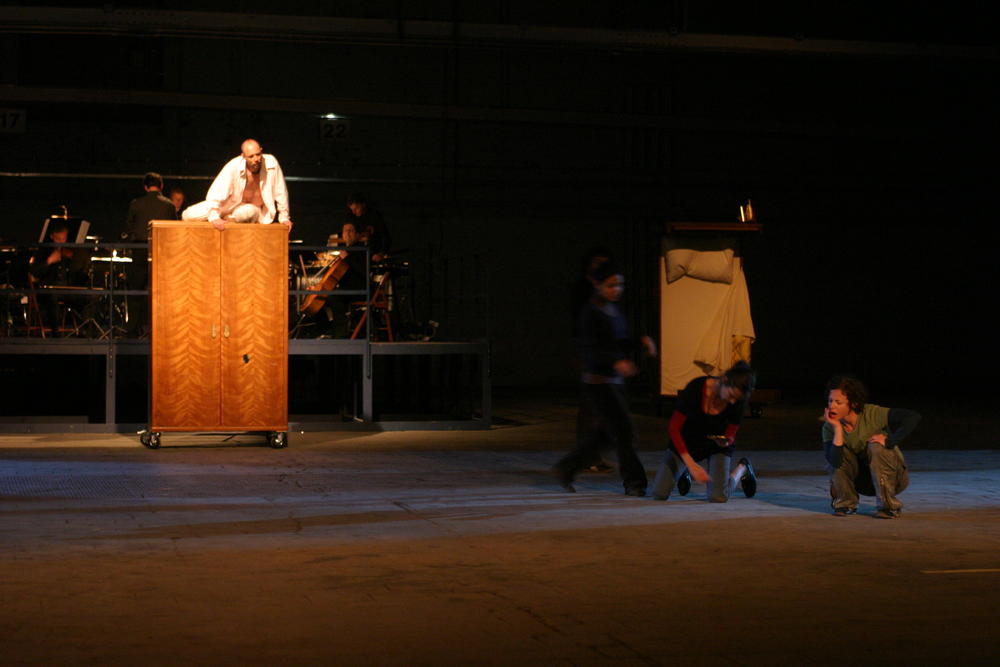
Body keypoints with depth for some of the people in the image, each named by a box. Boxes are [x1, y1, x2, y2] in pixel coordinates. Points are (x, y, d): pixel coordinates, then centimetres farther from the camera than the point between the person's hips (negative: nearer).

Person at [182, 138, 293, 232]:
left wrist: (284, 217, -10)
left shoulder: (271, 163, -24)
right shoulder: (233, 166, -28)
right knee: (189, 215, -14)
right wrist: (214, 217, -38)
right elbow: (216, 193, -30)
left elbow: (280, 192, -14)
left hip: (254, 208, 3)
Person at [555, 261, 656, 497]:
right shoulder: (590, 311, -13)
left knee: (601, 433, 13)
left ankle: (566, 468, 27)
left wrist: (641, 341, 1)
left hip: (615, 380, 9)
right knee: (623, 431, -8)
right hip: (597, 380, -9)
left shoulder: (613, 310, 12)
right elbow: (589, 349, -21)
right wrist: (617, 361, -36)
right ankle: (633, 482, 0)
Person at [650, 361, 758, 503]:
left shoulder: (738, 401, -24)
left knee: (718, 497, -21)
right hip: (687, 440, 0)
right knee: (659, 493, -13)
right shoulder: (695, 388, -31)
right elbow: (673, 428, -26)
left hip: (717, 443, 0)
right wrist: (691, 464, -34)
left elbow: (731, 434, -11)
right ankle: (682, 473, 23)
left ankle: (742, 468, 13)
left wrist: (726, 441, -38)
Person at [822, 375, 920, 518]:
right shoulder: (829, 427, -15)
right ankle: (846, 505, -4)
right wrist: (837, 428, -33)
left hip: (893, 478, -3)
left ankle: (888, 506, -19)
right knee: (840, 451, -22)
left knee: (876, 447, -31)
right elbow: (835, 463, -30)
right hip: (862, 481, 3)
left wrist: (889, 441, -34)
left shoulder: (873, 414, -24)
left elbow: (914, 417, -33)